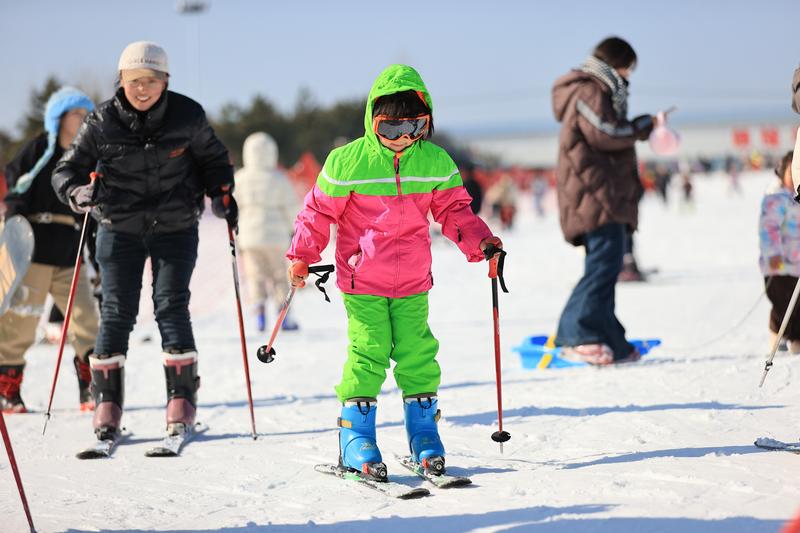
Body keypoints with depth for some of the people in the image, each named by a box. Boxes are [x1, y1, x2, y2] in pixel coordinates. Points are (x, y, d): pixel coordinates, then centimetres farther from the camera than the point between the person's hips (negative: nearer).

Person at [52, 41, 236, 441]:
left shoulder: (187, 117, -8)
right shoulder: (101, 123, -9)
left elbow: (213, 158, 9)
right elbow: (66, 171, -3)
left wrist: (221, 195, -3)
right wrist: (81, 193, -23)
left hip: (175, 228, 0)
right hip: (119, 229, 0)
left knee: (171, 306, -6)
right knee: (117, 311, -1)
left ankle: (181, 399, 1)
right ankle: (107, 402, 6)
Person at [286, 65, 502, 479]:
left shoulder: (435, 163, 1)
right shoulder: (348, 162, -9)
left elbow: (453, 209, 11)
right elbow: (319, 212, 0)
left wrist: (479, 241, -2)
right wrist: (301, 256, -1)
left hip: (412, 281, 3)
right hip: (361, 281, -3)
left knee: (417, 352, 2)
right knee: (368, 352, -6)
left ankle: (424, 432, 15)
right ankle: (356, 437, 4)